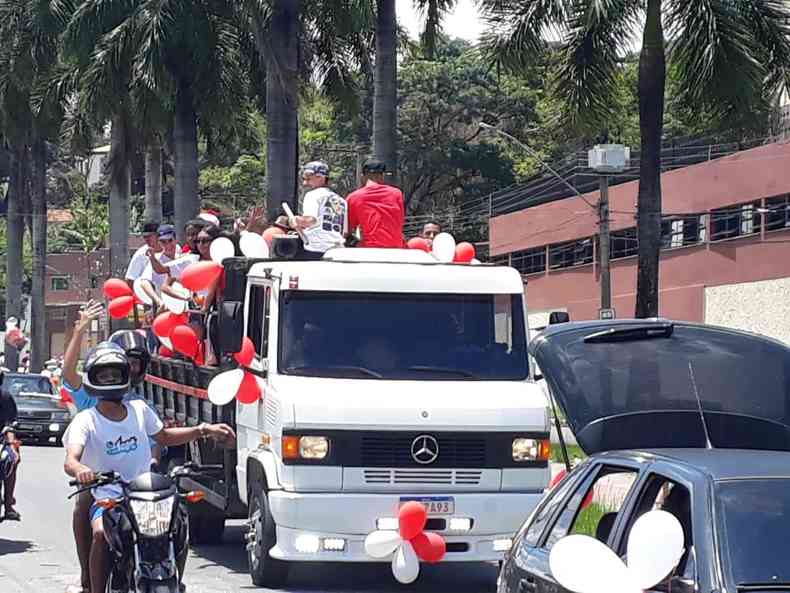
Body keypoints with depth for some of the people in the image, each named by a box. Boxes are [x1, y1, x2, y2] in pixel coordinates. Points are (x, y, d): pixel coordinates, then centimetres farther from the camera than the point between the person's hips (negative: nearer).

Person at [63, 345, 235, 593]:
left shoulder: (139, 409, 10)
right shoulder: (86, 421, -5)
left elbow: (163, 437, 28)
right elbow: (70, 459, -21)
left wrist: (203, 431, 19)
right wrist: (78, 469, -46)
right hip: (107, 499, -4)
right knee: (101, 533, -33)